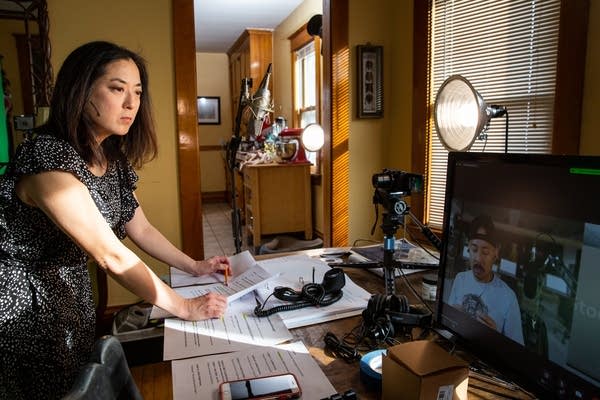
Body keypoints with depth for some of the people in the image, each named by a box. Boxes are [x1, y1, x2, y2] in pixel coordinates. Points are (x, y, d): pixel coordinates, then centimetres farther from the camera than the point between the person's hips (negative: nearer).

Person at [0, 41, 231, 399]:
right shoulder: (49, 158, -29)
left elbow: (141, 229, 8)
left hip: (71, 288, 8)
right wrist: (184, 308, -22)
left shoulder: (113, 160, -1)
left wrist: (196, 267, 7)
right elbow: (111, 255, -29)